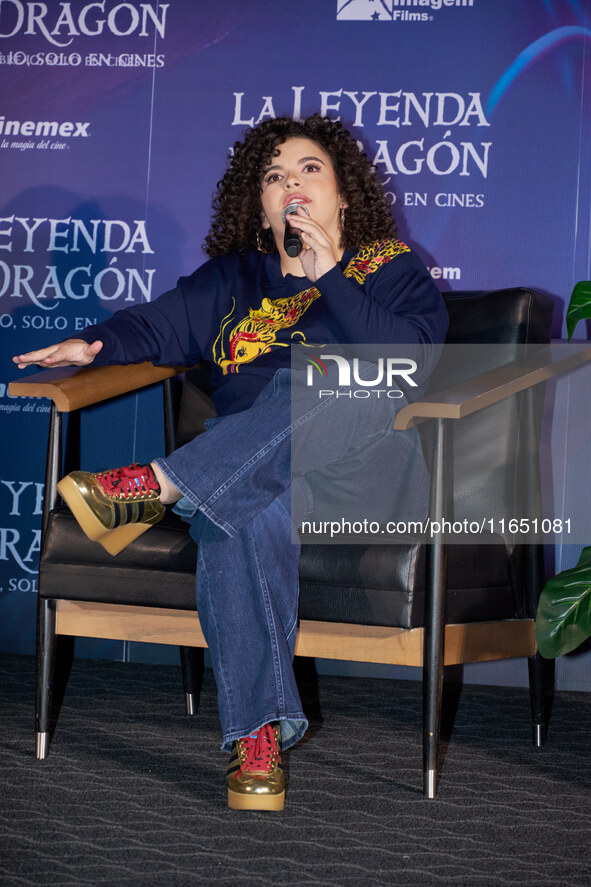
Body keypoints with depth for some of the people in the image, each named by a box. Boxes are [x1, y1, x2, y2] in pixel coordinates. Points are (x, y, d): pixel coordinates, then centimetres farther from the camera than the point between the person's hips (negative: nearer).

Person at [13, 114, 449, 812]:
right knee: (248, 517, -38)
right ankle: (258, 734, -40)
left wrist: (330, 276, -8)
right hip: (242, 477, 2)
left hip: (364, 470, -2)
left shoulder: (390, 267, 16)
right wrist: (93, 344, -4)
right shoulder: (234, 278, 28)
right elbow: (157, 325, 17)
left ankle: (159, 486, -42)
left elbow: (412, 356, -3)